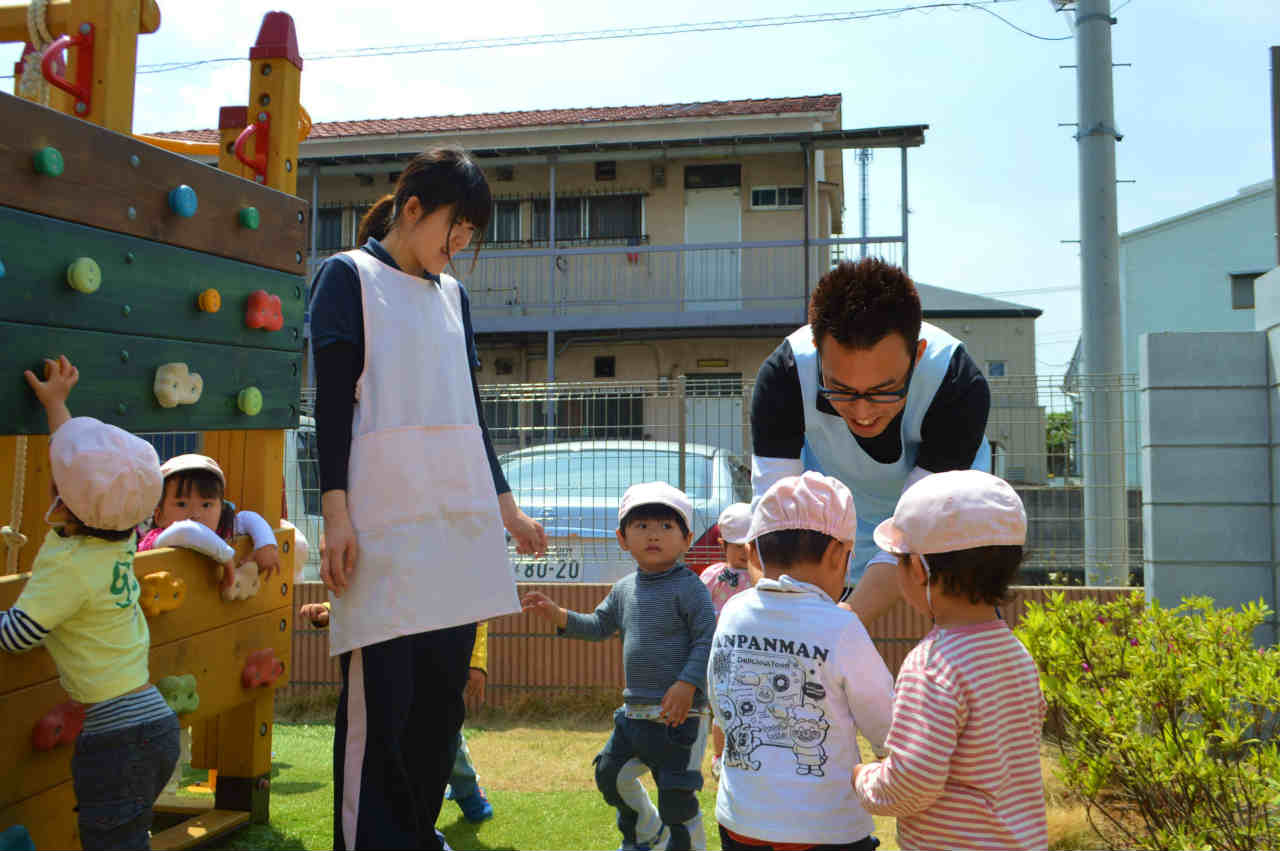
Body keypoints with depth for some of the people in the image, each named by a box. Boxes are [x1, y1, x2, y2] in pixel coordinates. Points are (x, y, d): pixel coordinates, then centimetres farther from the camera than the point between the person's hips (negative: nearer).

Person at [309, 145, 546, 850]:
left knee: (442, 692, 7)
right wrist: (335, 514, -13)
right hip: (383, 521, -5)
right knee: (381, 699, -7)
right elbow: (332, 401, -4)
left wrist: (505, 507, 20)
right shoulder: (348, 276, 4)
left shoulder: (452, 296, 19)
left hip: (458, 518, 6)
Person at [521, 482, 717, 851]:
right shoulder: (624, 589, 9)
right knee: (611, 773, 20)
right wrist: (559, 616, 4)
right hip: (635, 708, 8)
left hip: (680, 712, -8)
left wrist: (687, 684, -26)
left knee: (677, 793, -2)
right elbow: (599, 626, 18)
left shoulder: (689, 588, -12)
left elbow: (707, 639, -16)